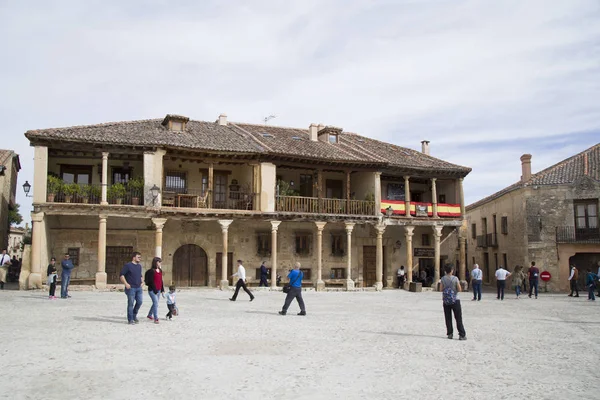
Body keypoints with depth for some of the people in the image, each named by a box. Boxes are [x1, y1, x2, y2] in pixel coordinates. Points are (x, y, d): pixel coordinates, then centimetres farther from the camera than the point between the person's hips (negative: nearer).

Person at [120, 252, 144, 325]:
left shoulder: (139, 266, 16)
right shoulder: (128, 265, -5)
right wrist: (126, 284, -17)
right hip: (131, 288, -6)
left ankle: (134, 315, 23)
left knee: (140, 302, 1)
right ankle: (130, 320, 8)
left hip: (139, 288, 6)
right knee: (131, 304, -1)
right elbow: (121, 275, -9)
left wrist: (141, 282, 15)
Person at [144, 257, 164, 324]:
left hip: (158, 290, 8)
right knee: (156, 303, -13)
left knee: (155, 303, 17)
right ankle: (156, 319, -9)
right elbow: (151, 282, -15)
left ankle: (149, 315, 36)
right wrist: (155, 291, -15)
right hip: (152, 290, -8)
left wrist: (162, 290, 13)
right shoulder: (151, 271, -13)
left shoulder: (160, 271, 11)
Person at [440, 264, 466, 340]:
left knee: (448, 319, 11)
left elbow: (442, 289, 0)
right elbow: (459, 290, -8)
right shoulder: (455, 279, -12)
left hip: (446, 301, 3)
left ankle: (450, 334, 12)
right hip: (455, 301, -3)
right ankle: (462, 335, 1)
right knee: (458, 319, 2)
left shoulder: (443, 279, -4)